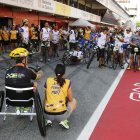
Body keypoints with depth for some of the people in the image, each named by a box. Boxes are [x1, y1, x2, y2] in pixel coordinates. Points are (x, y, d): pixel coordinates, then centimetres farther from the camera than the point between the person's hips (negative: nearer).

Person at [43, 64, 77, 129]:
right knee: (74, 101, 26)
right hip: (61, 115, -3)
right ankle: (63, 120, 6)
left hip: (47, 114, 3)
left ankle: (48, 120, 14)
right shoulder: (67, 82, -2)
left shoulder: (48, 80, 4)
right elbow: (70, 100, 8)